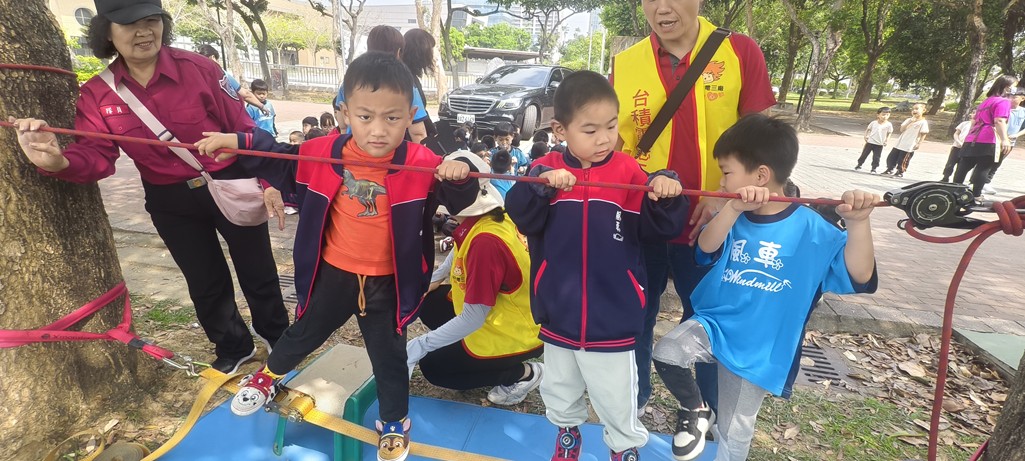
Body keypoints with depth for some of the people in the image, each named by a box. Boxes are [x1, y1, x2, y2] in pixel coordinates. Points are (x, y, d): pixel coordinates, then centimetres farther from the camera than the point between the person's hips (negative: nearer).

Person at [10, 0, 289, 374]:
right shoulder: (97, 95, -4)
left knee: (257, 271, 13)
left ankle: (278, 337, 38)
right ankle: (234, 348, 41)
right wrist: (59, 162, -35)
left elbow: (244, 129, -10)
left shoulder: (199, 68, -12)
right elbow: (96, 155, -12)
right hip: (171, 203, 3)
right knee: (205, 284, 17)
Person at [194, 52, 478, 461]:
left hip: (386, 284, -2)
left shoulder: (421, 164, -20)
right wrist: (236, 143, -1)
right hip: (333, 273, 2)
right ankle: (269, 375, 59)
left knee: (388, 356, 16)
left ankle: (395, 424, 40)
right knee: (305, 332, 27)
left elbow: (460, 201, -20)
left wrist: (458, 175, -40)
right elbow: (281, 162, 7)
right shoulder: (325, 153, -11)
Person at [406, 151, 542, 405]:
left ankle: (522, 374, 6)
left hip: (516, 332, -9)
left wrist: (419, 346, -22)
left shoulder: (485, 241, -35)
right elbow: (461, 253, 17)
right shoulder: (485, 216, -8)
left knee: (433, 368, 5)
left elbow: (473, 318, -29)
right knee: (429, 305, 15)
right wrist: (434, 278, 11)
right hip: (503, 311, 9)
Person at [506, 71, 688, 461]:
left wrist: (666, 195, -31)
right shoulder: (546, 170, -6)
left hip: (612, 320, -2)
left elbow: (658, 228, -12)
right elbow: (522, 218, -20)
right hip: (558, 316, 2)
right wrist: (540, 184, -36)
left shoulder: (628, 172, -9)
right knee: (559, 393, 27)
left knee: (618, 405, 17)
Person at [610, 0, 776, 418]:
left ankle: (706, 410, 42)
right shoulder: (624, 65, -1)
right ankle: (632, 397, 41)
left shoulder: (741, 52, -4)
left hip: (709, 222, -1)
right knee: (634, 315, 16)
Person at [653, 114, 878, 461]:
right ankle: (694, 409, 5)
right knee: (666, 353, -26)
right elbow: (707, 247, -24)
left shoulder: (812, 230, -11)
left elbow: (858, 275, -18)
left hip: (756, 348, -2)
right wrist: (734, 209, -41)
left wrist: (858, 223, -33)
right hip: (713, 323, 2)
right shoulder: (735, 216, -4)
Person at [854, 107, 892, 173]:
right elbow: (868, 129, 8)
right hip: (870, 142, 1)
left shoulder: (889, 125, -7)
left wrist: (886, 140, -8)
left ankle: (874, 169, 12)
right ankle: (859, 165, 25)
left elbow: (889, 133, 1)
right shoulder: (873, 123, -4)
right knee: (864, 154, 9)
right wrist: (865, 136, -4)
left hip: (879, 145, -1)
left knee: (876, 157, -1)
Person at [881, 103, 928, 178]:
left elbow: (923, 134, -8)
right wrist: (910, 122, -9)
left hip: (909, 146, -6)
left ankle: (900, 172, 14)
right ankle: (890, 170, 23)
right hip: (900, 143, 6)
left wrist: (919, 144, -14)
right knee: (891, 157, 8)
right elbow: (902, 129, 1)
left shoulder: (923, 122, -6)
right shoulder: (909, 120, 11)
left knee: (902, 160, -1)